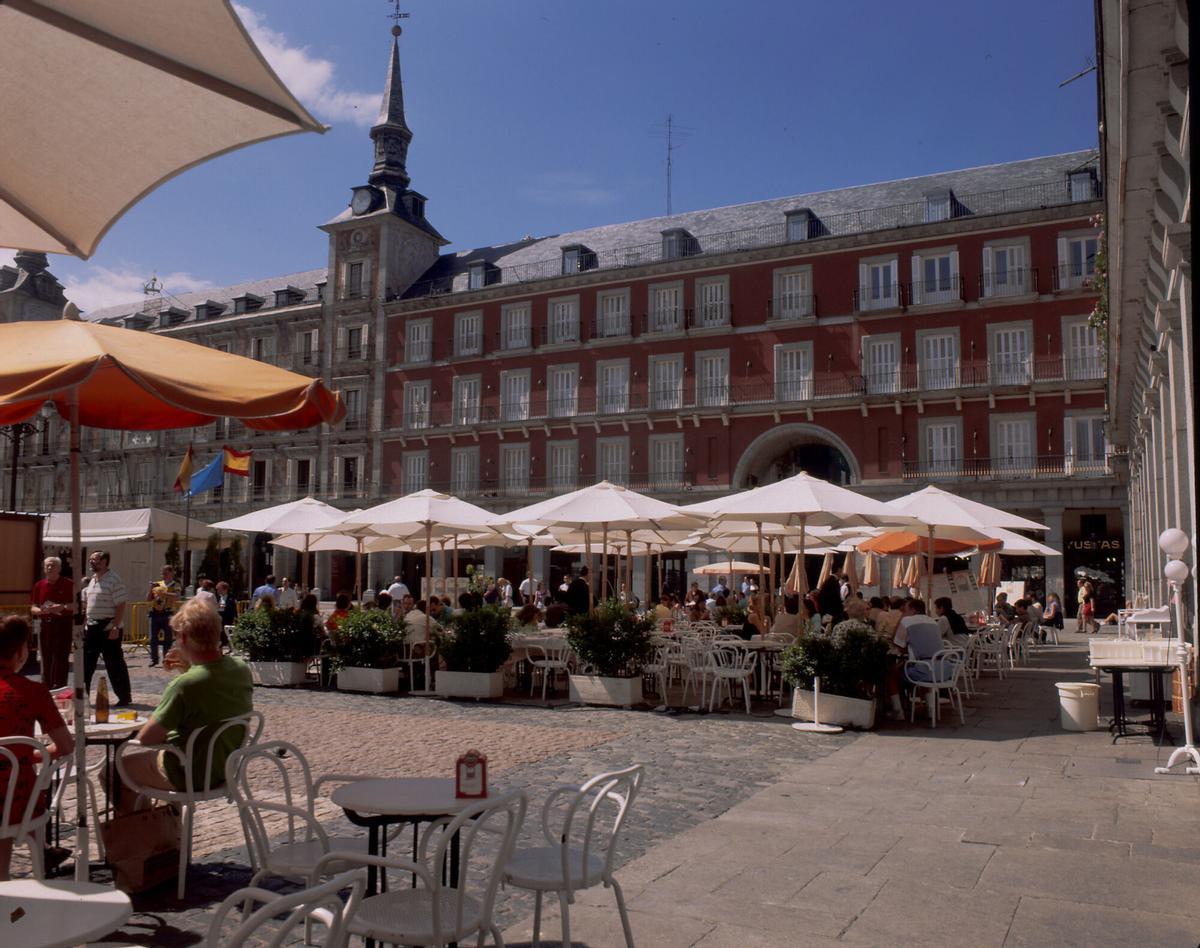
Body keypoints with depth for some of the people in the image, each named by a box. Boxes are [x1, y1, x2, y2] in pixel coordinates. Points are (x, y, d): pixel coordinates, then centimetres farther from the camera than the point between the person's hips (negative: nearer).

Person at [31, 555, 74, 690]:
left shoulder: (68, 584, 0)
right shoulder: (39, 585, 11)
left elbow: (77, 605, -1)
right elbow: (33, 608, 13)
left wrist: (63, 607, -17)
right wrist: (41, 610, -9)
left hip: (63, 624, -4)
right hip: (45, 625, 4)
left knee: (60, 659, -5)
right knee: (46, 659, 8)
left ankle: (59, 688, -4)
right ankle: (46, 688, 14)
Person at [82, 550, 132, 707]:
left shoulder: (113, 580, -12)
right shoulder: (91, 580, 14)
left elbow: (121, 605, -16)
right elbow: (86, 604, 21)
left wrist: (116, 627, -22)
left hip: (109, 628, -8)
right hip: (91, 627, 8)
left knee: (114, 664, -2)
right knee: (85, 663, 11)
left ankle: (125, 698, 7)